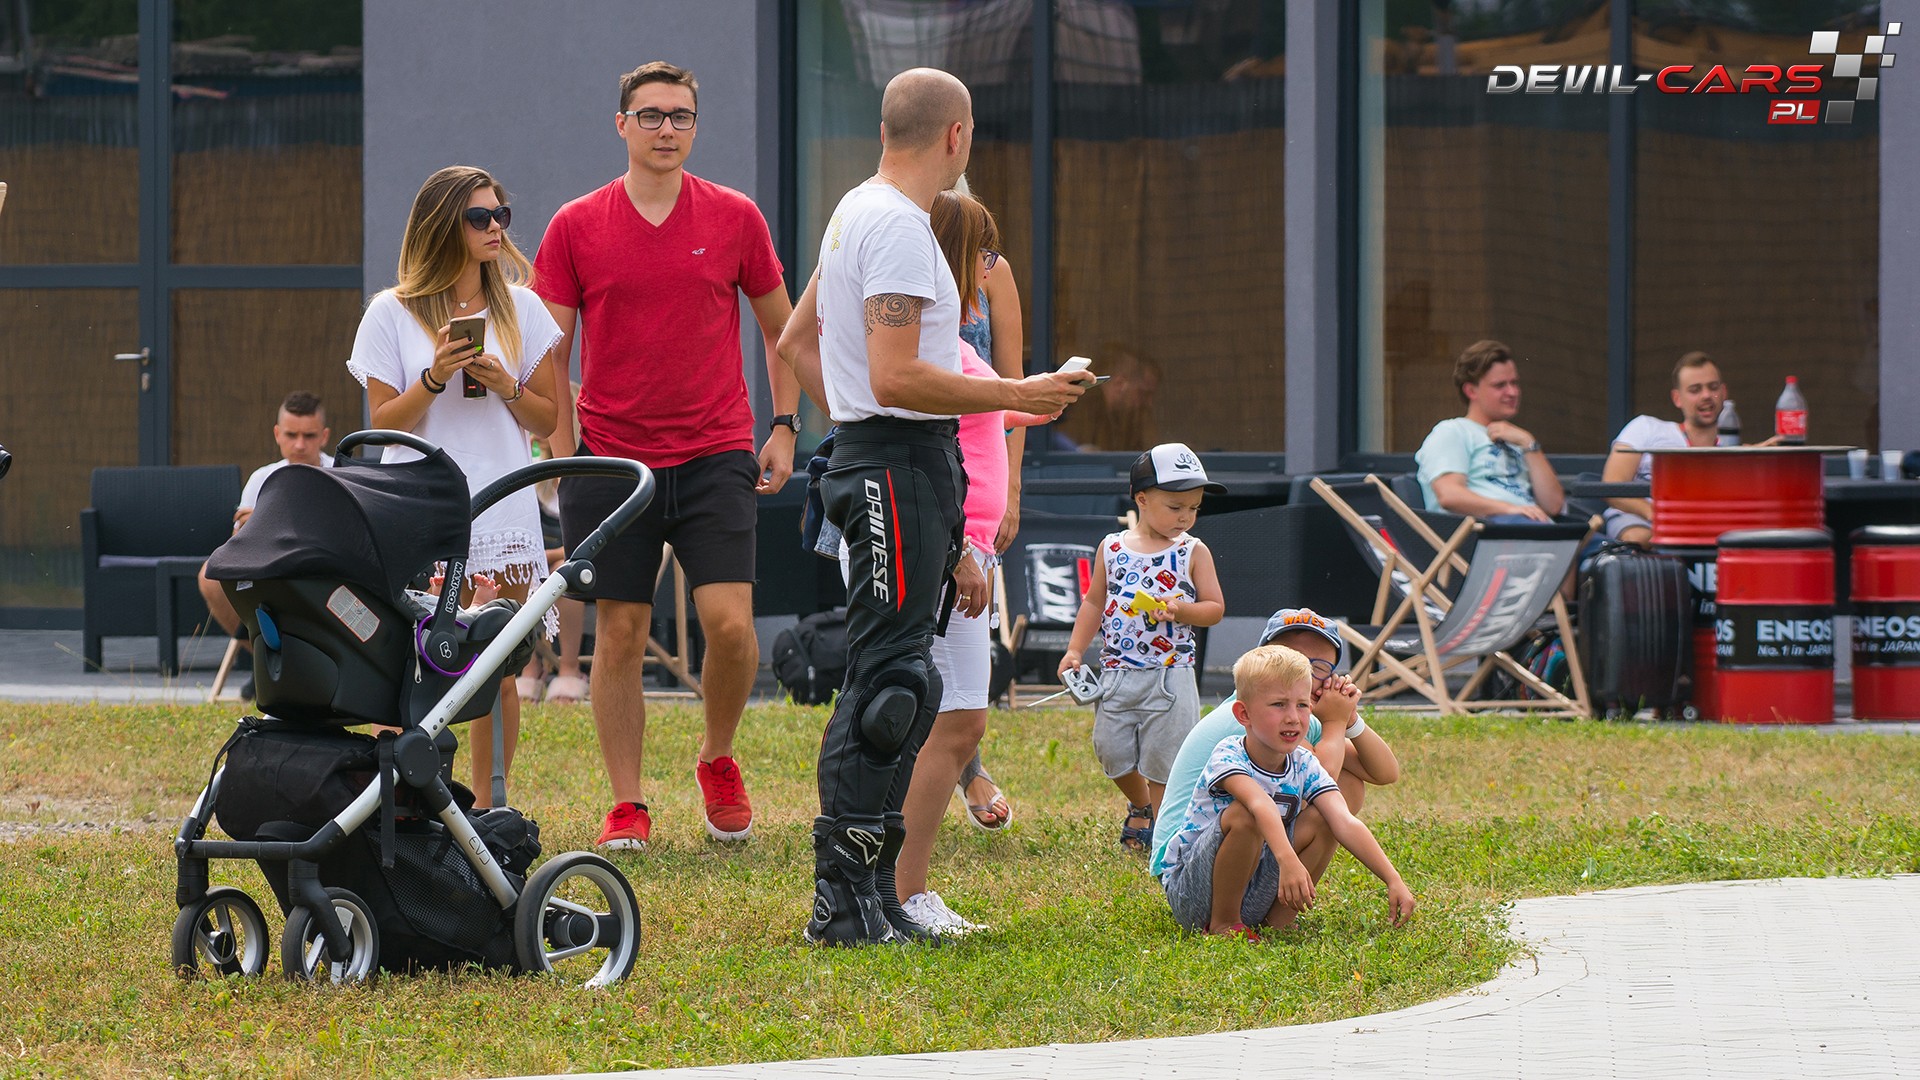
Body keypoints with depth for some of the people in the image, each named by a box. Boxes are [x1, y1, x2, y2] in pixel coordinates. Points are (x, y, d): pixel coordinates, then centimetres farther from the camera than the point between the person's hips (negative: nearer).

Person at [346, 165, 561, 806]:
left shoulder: (521, 308, 10)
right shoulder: (392, 314, 4)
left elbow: (547, 421, 12)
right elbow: (383, 423, 2)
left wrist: (505, 387, -7)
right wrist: (434, 378, -14)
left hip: (501, 510, 2)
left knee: (497, 676, 0)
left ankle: (487, 805, 8)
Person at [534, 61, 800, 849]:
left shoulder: (735, 219, 4)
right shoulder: (576, 227, 2)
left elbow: (780, 327, 14)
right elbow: (549, 350, 6)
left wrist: (784, 426, 8)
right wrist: (562, 451, -1)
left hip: (715, 457, 0)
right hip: (612, 459, 0)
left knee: (730, 624, -11)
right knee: (619, 635, 1)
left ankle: (718, 760, 15)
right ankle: (627, 807, 10)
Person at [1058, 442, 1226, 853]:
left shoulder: (1193, 552, -2)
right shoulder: (1113, 548, 4)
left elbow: (1215, 607, -2)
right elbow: (1094, 602, 13)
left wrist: (1180, 610, -20)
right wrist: (1075, 651, 6)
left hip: (1170, 676, -3)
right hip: (1117, 672, 3)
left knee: (1163, 757, -2)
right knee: (1112, 751, 6)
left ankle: (1159, 823, 13)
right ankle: (1139, 805, 32)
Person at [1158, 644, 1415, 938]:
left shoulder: (1305, 766, -4)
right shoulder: (1227, 757, -21)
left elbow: (1345, 823, -16)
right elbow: (1260, 804, -42)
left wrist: (1394, 880, -28)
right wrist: (1288, 860, -60)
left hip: (1255, 899, 5)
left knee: (1320, 820, -11)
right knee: (1244, 816, -32)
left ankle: (1277, 922, -6)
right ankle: (1223, 922, -15)